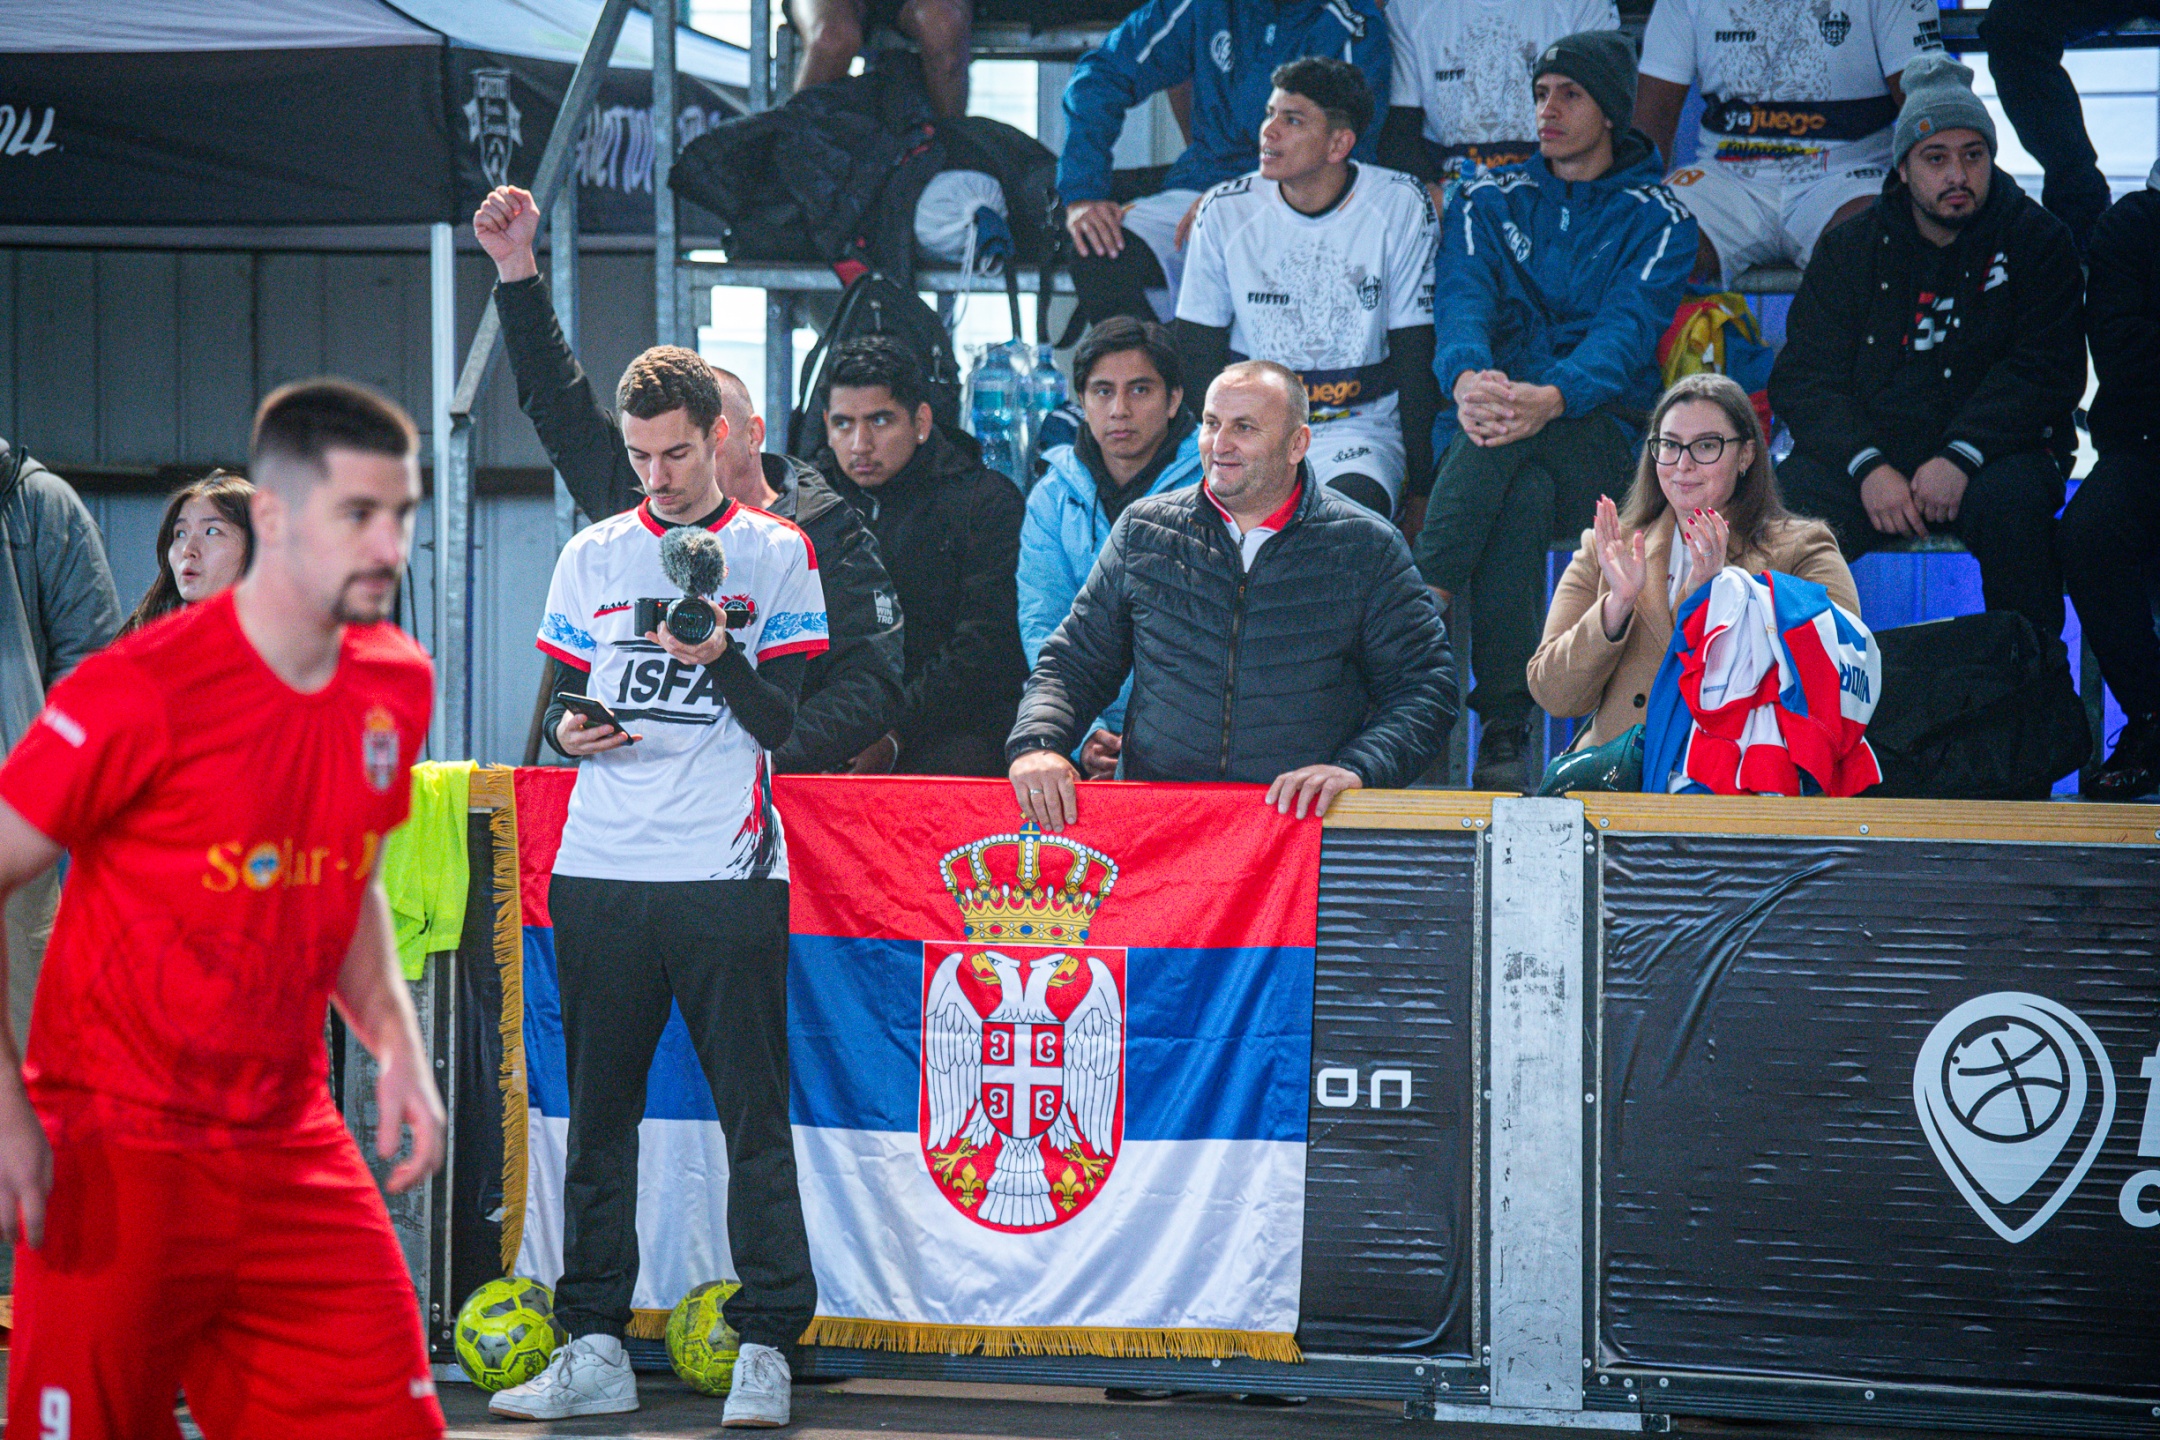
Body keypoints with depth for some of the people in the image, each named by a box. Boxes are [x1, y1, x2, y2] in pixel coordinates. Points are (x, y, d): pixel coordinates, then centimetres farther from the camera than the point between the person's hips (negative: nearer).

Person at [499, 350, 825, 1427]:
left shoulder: (776, 555, 4)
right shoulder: (591, 557, 14)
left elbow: (787, 724, -2)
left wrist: (720, 660, -19)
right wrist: (568, 730, -3)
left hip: (729, 872, -3)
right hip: (600, 871, 3)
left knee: (755, 1115, -4)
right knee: (598, 1114, 5)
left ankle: (765, 1347, 1)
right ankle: (594, 1348, 11)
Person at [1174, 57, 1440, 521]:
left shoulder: (1400, 207, -5)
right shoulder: (1227, 210, -1)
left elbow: (1415, 355, -1)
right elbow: (1198, 356, 4)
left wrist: (1422, 491, -4)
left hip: (1358, 426, -2)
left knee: (1357, 502, -34)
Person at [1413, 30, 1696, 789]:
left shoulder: (1658, 219, 8)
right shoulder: (1489, 201, 15)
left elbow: (1627, 332, -11)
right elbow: (1462, 302, -5)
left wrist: (1551, 398, -34)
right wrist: (1467, 377, -32)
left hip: (1595, 446, -2)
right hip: (1482, 442, 2)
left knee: (1512, 446, -36)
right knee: (1519, 501, -34)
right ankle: (1504, 729, -36)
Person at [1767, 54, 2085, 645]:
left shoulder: (2035, 240, 4)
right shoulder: (1850, 248, 9)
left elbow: (2045, 370, -6)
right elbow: (1804, 376, 3)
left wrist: (1961, 456, -21)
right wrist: (1867, 466, -16)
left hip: (1988, 448, -2)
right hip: (1865, 448, 2)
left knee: (2011, 500, -36)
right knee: (1788, 508, -27)